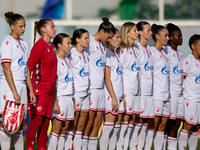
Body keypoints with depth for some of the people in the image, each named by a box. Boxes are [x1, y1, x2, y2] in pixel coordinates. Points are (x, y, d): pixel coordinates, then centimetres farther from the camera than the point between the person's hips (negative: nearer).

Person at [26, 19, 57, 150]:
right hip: (38, 90, -8)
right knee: (36, 120, -11)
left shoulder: (52, 46, 15)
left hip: (49, 92, 8)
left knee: (45, 123, 8)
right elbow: (28, 67, -13)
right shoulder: (39, 46, -11)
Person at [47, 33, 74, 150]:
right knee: (56, 129, -9)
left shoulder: (67, 61, 16)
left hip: (69, 98, 8)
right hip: (60, 98, -8)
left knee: (64, 130, 7)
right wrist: (55, 103, -18)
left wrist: (72, 99, 16)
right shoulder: (55, 60, -9)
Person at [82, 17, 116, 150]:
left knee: (98, 122, 7)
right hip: (91, 87, -8)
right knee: (89, 122, -7)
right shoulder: (90, 43, -9)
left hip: (101, 87, 8)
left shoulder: (103, 46, 15)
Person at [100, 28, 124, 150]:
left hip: (118, 96, 9)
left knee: (116, 127, 7)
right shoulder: (106, 54, -9)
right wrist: (114, 97, -18)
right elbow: (107, 78, -15)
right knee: (108, 127, -10)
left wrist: (122, 97, 16)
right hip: (110, 95, -9)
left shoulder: (115, 54, 18)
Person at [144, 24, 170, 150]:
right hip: (156, 95, -8)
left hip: (166, 95, 8)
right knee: (154, 124, -10)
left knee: (162, 126, 6)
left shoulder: (163, 53, 18)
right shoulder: (152, 52, -8)